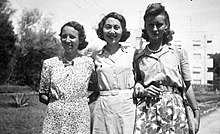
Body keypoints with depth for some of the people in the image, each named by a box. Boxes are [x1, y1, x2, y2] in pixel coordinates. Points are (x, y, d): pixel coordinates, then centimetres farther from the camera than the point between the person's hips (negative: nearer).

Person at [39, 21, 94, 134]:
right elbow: (42, 95, 10)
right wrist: (57, 103, -5)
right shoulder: (49, 63, 3)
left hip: (80, 121, -1)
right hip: (54, 120, 1)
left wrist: (82, 102, -2)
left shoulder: (88, 63, 0)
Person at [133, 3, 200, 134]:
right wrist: (141, 91, -7)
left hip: (173, 108, 0)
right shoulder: (138, 56, 9)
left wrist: (196, 113, 4)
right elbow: (135, 84, 15)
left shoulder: (179, 52, 7)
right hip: (146, 108, 1)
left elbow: (187, 85, 7)